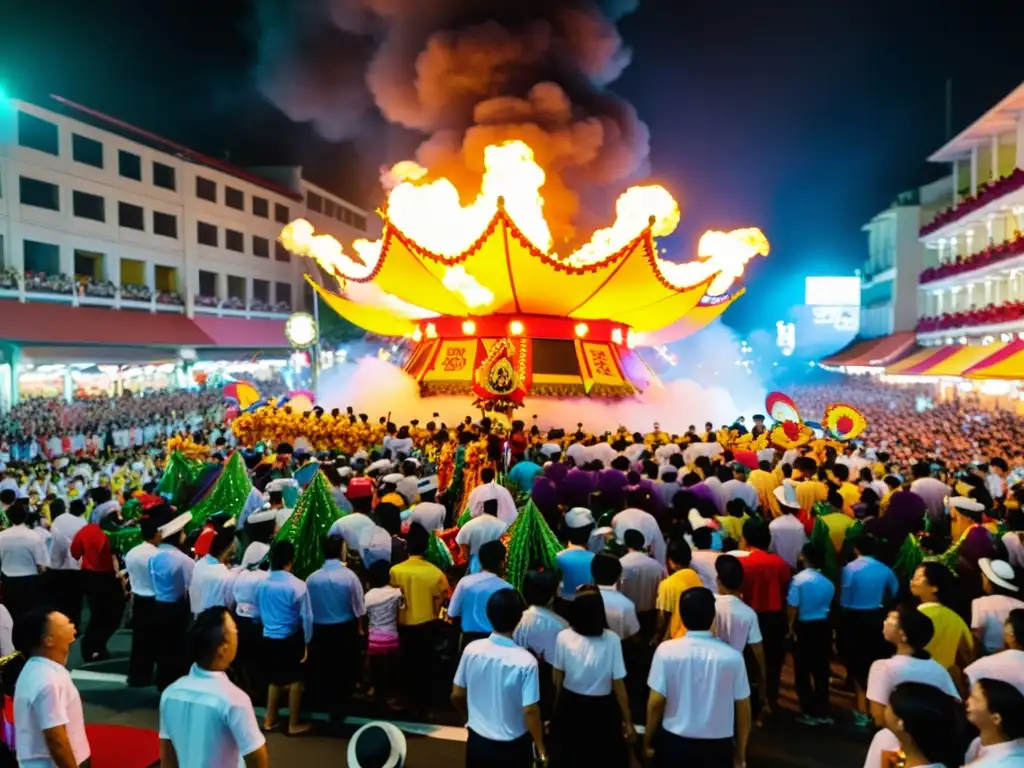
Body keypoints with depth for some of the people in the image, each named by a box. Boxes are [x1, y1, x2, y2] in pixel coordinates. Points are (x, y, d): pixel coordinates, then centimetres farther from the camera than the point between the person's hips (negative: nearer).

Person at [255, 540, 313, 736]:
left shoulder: (262, 584, -4)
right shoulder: (297, 585, -18)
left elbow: (258, 611, 9)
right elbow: (306, 617, -13)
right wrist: (307, 641, -2)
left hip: (268, 638, 5)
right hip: (291, 639, -5)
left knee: (274, 679, 22)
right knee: (295, 681, 11)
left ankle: (270, 720, 32)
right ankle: (294, 724, 21)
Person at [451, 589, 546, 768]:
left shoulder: (471, 649, -12)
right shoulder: (525, 661, -23)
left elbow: (457, 696, -2)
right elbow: (530, 711, -19)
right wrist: (540, 749, -4)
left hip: (477, 740, 3)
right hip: (513, 746, -3)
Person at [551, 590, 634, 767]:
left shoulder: (563, 637, -15)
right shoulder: (611, 640, -22)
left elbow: (557, 678, -3)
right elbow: (619, 685, -15)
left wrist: (557, 706, 15)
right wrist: (628, 721, -3)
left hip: (569, 706, 2)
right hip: (601, 709, -2)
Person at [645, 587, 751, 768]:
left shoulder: (666, 650, -13)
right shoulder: (732, 656, -10)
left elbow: (656, 702, -9)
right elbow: (743, 709, -2)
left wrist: (648, 741, 6)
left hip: (674, 743, -1)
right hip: (717, 747, 1)